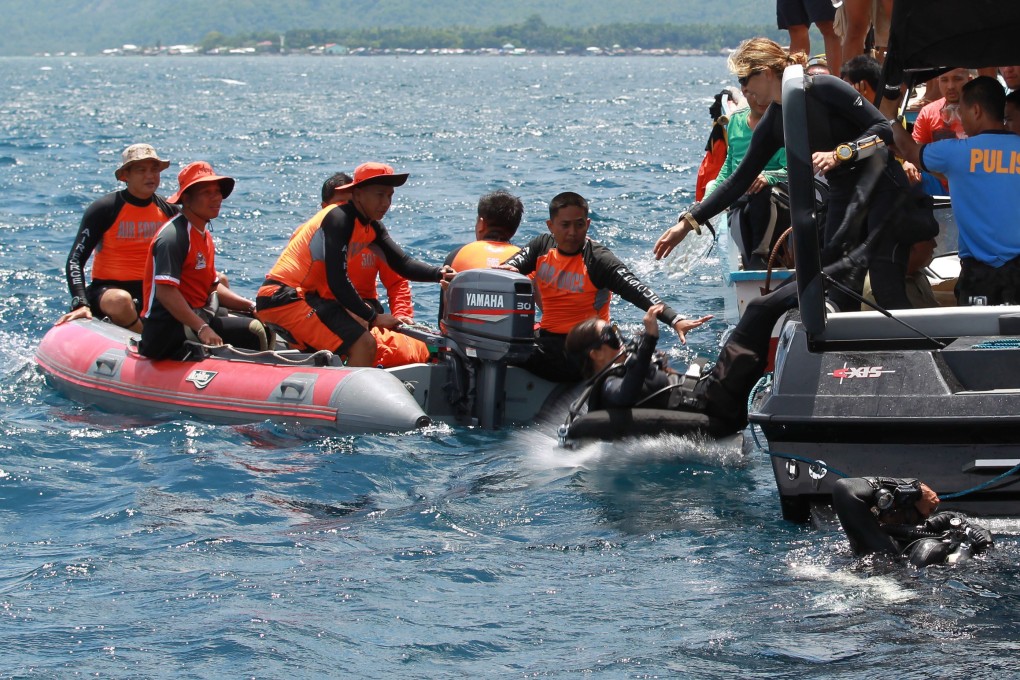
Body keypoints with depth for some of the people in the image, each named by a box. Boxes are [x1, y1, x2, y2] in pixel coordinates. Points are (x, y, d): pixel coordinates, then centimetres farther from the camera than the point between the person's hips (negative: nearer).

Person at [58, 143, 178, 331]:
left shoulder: (169, 210, 7)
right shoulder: (104, 209, -5)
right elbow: (75, 261, -8)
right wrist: (80, 304, -23)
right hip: (105, 290, -4)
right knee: (121, 300, -40)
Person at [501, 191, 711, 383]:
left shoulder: (599, 260, -14)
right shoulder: (542, 246, 4)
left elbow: (637, 291, -23)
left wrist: (675, 320, -37)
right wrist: (505, 270, -29)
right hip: (545, 337, 7)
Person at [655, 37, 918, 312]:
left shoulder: (824, 88, -14)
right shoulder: (773, 124, 5)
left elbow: (884, 128, -16)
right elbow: (740, 179, 9)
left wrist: (839, 154, -27)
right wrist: (687, 222, 5)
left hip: (883, 189, -7)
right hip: (842, 196, 7)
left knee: (887, 291, -14)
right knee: (841, 298, -1)